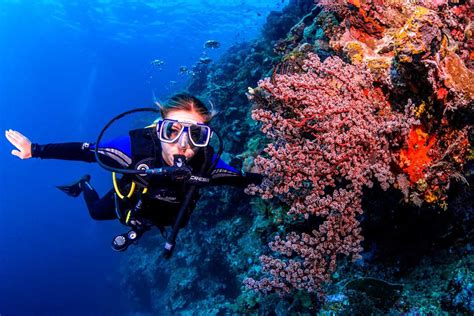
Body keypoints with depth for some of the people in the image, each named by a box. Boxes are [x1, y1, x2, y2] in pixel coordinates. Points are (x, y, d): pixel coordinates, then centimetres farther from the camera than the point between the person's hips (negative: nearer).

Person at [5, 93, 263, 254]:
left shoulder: (207, 163, -41)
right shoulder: (136, 146, -44)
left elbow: (243, 179, -26)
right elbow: (86, 151, -32)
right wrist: (35, 150, -33)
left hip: (166, 217, 1)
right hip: (128, 203, -1)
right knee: (97, 212, 31)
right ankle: (84, 186, 59)